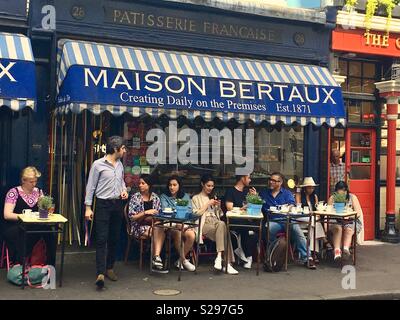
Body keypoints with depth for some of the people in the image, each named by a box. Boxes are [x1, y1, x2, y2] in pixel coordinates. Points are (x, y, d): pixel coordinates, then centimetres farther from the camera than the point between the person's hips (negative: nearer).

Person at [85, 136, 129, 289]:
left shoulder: (120, 164, 11)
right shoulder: (98, 164, -8)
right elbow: (90, 186, -6)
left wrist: (124, 190, 5)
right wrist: (88, 207, -9)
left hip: (117, 204, 6)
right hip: (103, 204, -6)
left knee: (114, 239, 10)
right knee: (101, 239, -11)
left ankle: (109, 268, 23)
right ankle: (100, 273, -15)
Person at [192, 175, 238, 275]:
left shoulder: (213, 198, 31)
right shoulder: (196, 198, 18)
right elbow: (196, 214, 2)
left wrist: (218, 206, 8)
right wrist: (207, 204, -1)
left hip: (216, 222, 4)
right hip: (205, 224, -4)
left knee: (222, 224, -36)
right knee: (222, 226, -36)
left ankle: (219, 257, -42)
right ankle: (227, 263, -41)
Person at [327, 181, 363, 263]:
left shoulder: (352, 197, 5)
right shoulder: (332, 198, 7)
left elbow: (358, 213, -4)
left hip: (351, 222, 0)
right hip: (335, 222, 1)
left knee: (348, 229, -34)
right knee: (338, 228, -33)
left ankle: (346, 249, -54)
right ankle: (337, 250, -46)